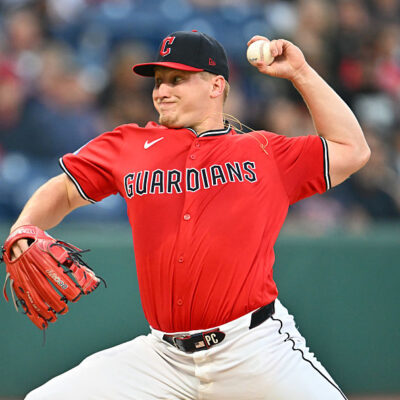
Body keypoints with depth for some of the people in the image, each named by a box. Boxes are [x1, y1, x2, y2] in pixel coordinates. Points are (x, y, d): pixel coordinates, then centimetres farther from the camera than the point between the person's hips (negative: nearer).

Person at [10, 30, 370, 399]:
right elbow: (64, 190, 18)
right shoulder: (129, 146, 13)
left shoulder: (264, 152, 9)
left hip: (255, 352, -2)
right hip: (163, 356, 2)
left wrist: (300, 74, 5)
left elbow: (351, 150, 8)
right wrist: (23, 230, -3)